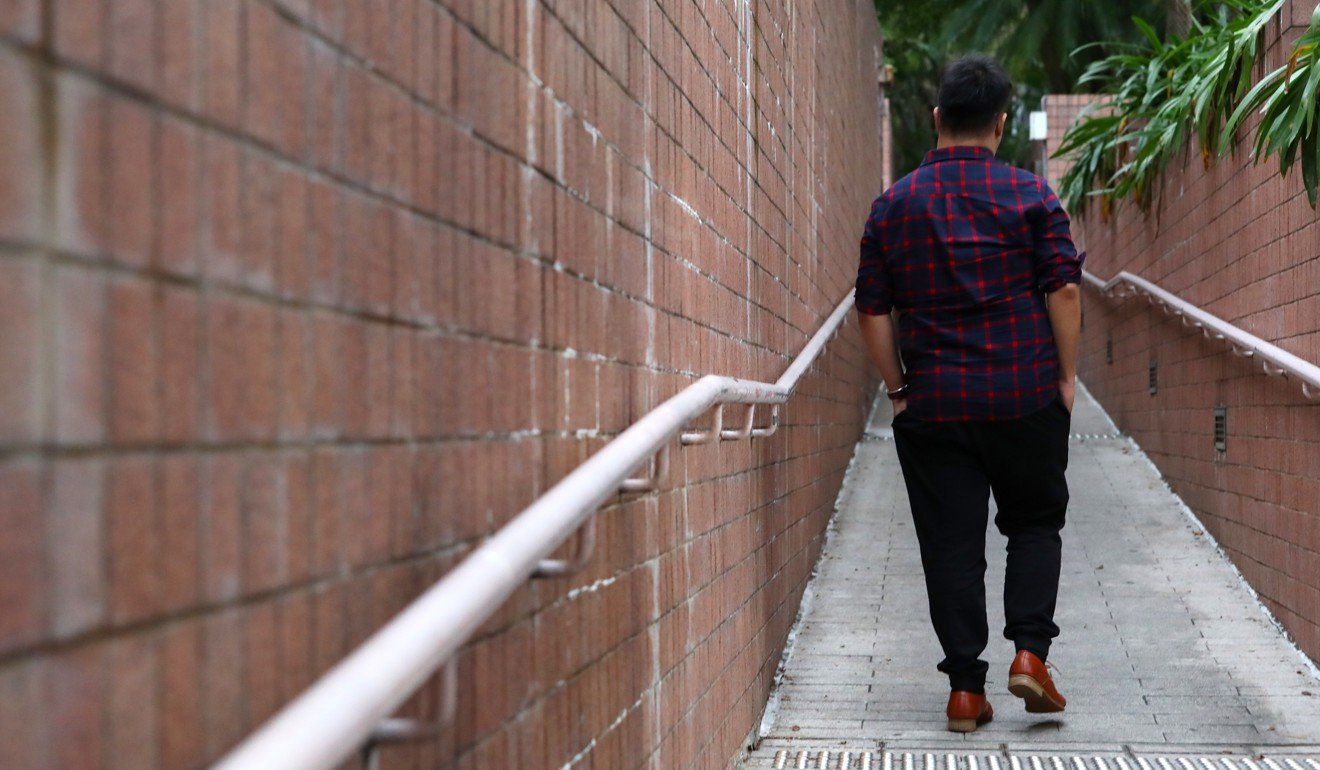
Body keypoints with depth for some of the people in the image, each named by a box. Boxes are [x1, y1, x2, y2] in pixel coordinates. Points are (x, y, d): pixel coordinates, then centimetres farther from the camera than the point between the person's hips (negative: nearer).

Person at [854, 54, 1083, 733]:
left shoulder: (893, 205, 4)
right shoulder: (1030, 195, -2)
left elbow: (872, 311, 3)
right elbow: (1064, 290, -6)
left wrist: (898, 389, 10)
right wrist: (1066, 375, 3)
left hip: (933, 404, 1)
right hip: (1026, 397, -1)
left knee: (951, 546, 5)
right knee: (1034, 524, 16)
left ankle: (965, 688, 4)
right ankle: (1030, 651, 1)